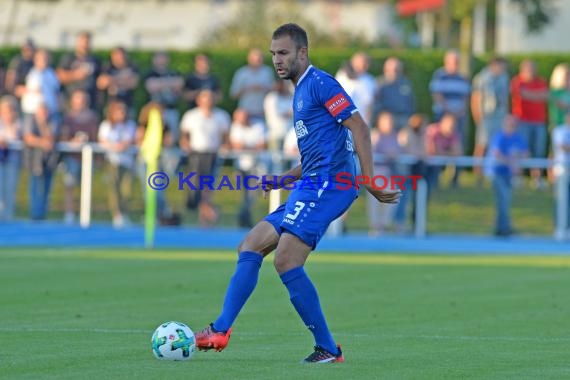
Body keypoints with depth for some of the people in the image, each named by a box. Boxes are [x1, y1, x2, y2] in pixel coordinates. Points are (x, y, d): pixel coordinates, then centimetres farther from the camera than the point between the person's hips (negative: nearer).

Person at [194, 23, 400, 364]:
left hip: (327, 183, -10)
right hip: (313, 186, 10)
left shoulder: (319, 83, -5)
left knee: (286, 260, -18)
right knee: (250, 247, 6)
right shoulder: (301, 92, 25)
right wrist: (282, 180, 19)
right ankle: (221, 329, 1)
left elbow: (359, 128, -14)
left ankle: (327, 348, -13)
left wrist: (370, 182, -20)